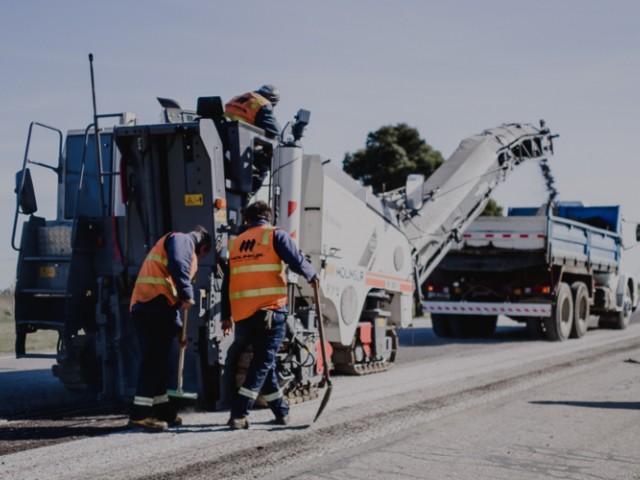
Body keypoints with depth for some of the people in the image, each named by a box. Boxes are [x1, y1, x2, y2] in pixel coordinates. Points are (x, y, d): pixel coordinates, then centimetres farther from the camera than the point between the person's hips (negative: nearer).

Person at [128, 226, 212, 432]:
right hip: (155, 306, -10)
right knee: (155, 360, -12)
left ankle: (163, 411, 23)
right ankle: (140, 413, -16)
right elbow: (178, 266, -18)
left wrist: (177, 328, 33)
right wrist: (187, 295, -13)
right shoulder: (183, 240, 6)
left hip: (142, 306, 10)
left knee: (159, 361, 15)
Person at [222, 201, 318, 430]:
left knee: (263, 362, 17)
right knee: (262, 362, 0)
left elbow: (227, 281, 18)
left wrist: (226, 316, 22)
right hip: (270, 311, -5)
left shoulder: (236, 243, 17)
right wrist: (313, 276, 10)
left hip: (241, 314, 5)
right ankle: (239, 414, -10)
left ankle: (281, 412, 25)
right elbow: (297, 262, -11)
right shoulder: (275, 236, 1)